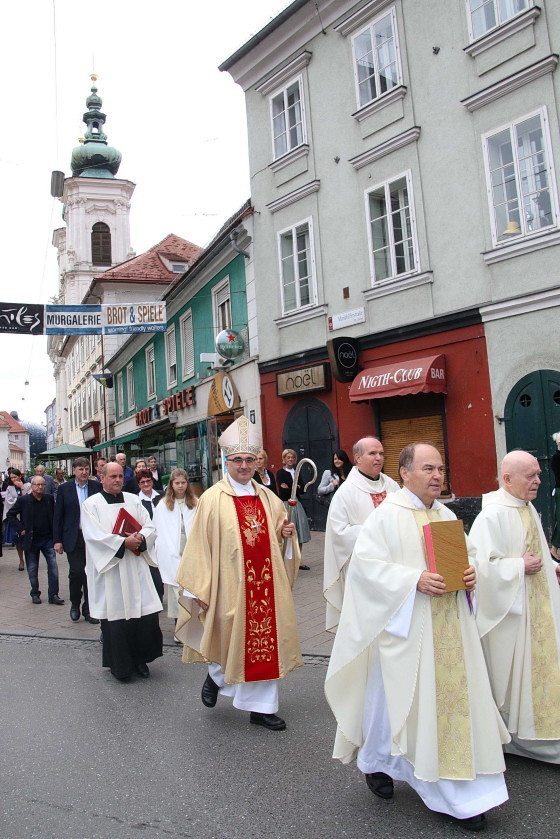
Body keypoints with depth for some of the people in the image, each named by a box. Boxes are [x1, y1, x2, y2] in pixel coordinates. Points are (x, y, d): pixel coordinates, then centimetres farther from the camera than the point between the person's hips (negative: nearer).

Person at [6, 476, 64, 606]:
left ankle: (53, 595, 3)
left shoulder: (49, 499, 1)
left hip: (48, 539, 1)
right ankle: (35, 594, 24)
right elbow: (10, 514, 3)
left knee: (53, 566, -4)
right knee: (32, 569, 8)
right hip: (31, 540, -1)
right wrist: (21, 528, -5)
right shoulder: (23, 500, -6)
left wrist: (55, 535, 4)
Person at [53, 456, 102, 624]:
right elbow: (58, 515, 3)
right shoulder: (64, 488, 2)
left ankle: (88, 610, 18)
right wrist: (57, 540, -1)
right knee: (76, 572, -7)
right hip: (73, 539, -1)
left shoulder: (97, 487, 3)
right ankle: (75, 605, 19)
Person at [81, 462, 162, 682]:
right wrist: (124, 542, -17)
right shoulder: (91, 504, 0)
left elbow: (150, 527, 7)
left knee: (146, 613, 0)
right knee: (115, 615, 1)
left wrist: (140, 538, -14)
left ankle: (140, 659, 19)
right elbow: (94, 535, -11)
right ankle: (119, 665, 18)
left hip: (136, 567, 3)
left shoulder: (133, 500, 12)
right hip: (109, 568, -3)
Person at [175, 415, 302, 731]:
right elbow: (200, 546, -9)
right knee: (234, 640, 7)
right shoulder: (212, 499, -8)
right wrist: (199, 589, -10)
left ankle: (262, 707, 23)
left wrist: (285, 533, -4)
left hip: (266, 582, 5)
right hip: (230, 584, -4)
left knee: (266, 640, 8)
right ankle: (216, 676, 39)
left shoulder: (268, 497, 7)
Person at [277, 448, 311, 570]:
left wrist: (290, 489, -9)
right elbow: (283, 492, -12)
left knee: (299, 534, 6)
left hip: (297, 505, 6)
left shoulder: (297, 472, 16)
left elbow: (303, 489, 5)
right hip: (286, 504, -6)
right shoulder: (280, 473, -1)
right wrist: (296, 488, -9)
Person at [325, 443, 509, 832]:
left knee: (456, 697, 7)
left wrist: (468, 574, -5)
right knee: (396, 696, 6)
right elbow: (365, 562, -16)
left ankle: (462, 795, 24)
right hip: (406, 628, -6)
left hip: (449, 629, 6)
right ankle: (375, 762, 36)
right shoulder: (387, 515, -10)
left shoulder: (447, 515, 10)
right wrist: (415, 579, -24)